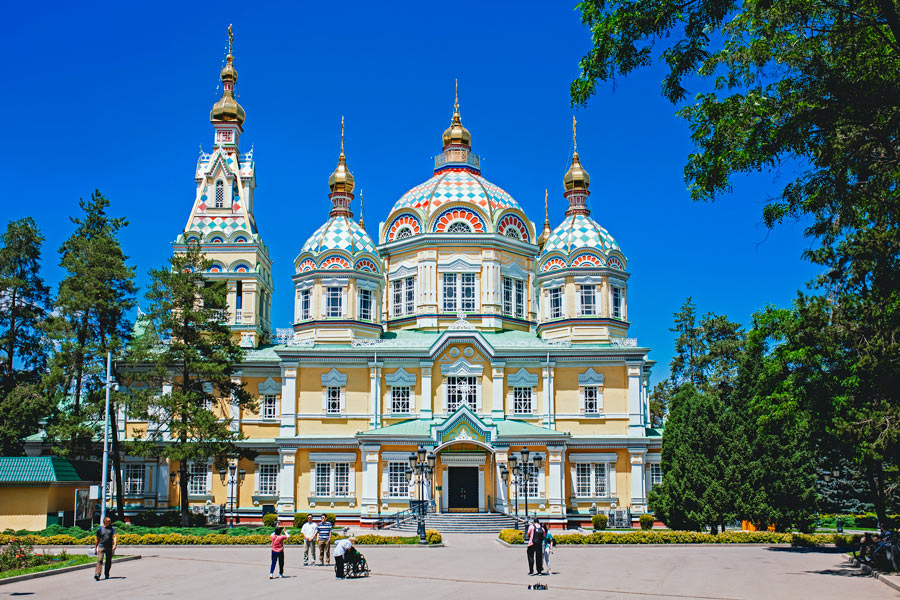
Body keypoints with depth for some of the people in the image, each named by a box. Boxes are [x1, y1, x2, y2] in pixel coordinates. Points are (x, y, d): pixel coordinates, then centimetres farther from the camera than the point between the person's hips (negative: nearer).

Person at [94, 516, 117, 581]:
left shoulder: (112, 528, 8)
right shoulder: (100, 529, 5)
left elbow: (114, 537, -2)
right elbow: (97, 539, 12)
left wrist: (115, 544, -19)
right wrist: (95, 548, 12)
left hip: (109, 547, 2)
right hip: (101, 546, -2)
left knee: (109, 562, 7)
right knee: (100, 560, -16)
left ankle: (107, 574, 22)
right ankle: (97, 575, -23)